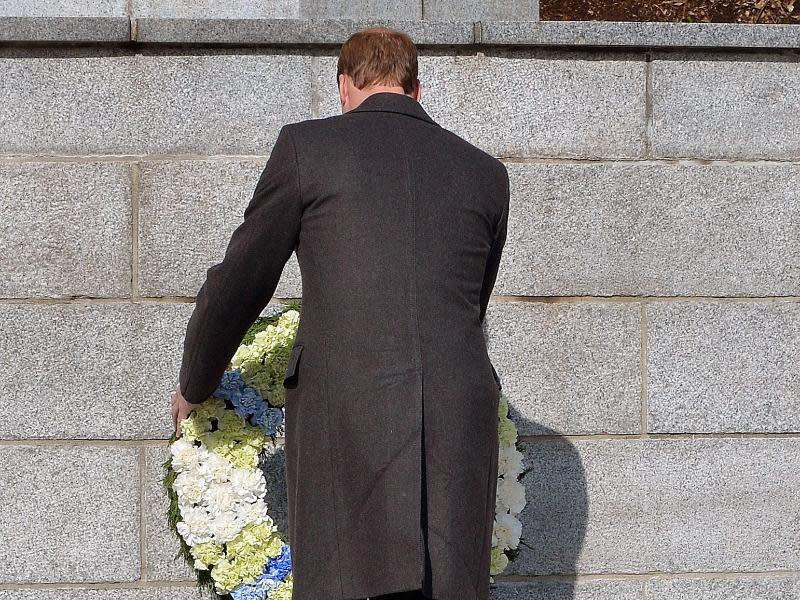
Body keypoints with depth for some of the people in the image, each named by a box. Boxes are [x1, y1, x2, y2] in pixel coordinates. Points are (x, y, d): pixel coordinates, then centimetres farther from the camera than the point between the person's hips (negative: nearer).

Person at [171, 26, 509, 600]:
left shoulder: (306, 147, 6)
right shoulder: (485, 171, 16)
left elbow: (238, 284, 12)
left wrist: (194, 385, 28)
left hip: (345, 413, -3)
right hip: (461, 418, 3)